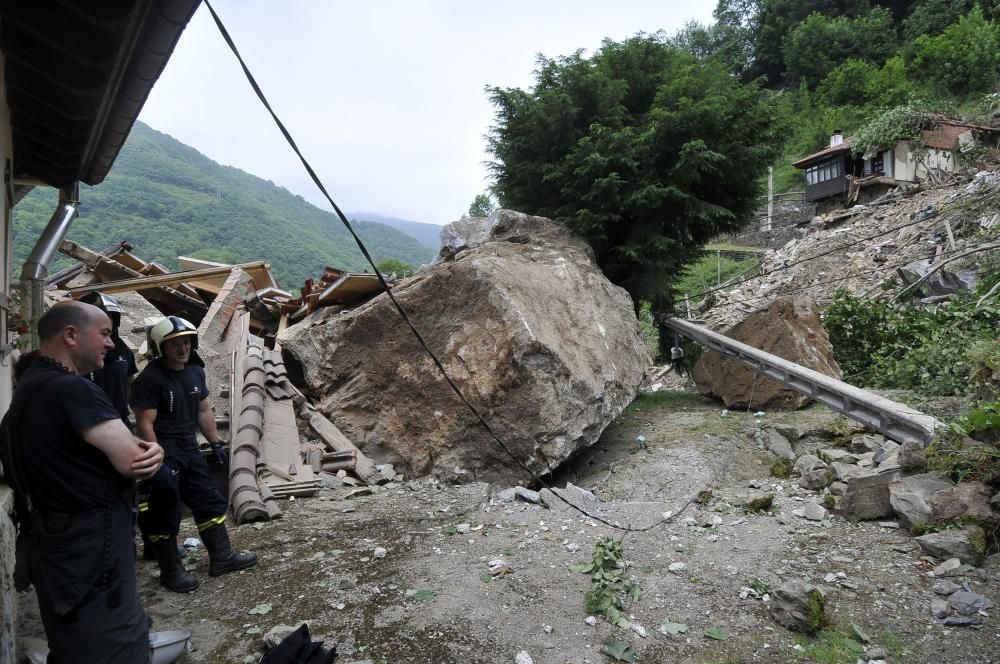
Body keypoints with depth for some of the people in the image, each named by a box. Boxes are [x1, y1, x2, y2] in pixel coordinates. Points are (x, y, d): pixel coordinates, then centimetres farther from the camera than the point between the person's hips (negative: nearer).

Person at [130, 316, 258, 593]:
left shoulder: (195, 371, 5)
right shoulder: (149, 379, -18)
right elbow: (145, 424, -19)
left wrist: (216, 443, 12)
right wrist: (158, 462, -22)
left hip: (190, 450, 8)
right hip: (164, 454, -8)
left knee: (209, 502, 13)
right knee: (165, 514, 4)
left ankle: (222, 557, 25)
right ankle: (170, 571, 20)